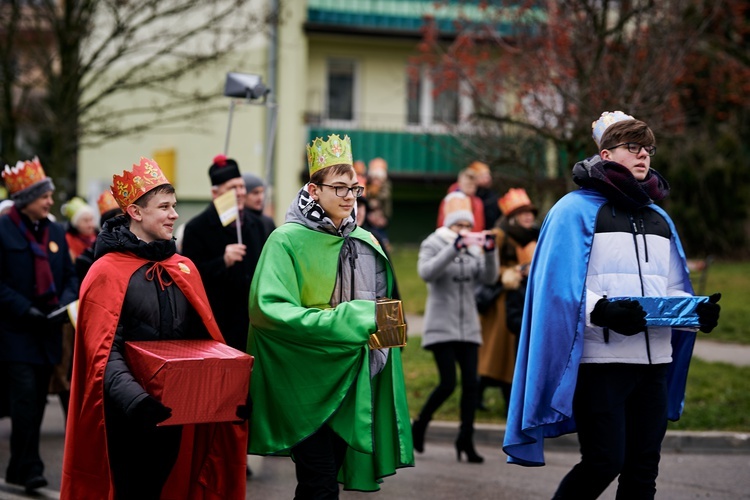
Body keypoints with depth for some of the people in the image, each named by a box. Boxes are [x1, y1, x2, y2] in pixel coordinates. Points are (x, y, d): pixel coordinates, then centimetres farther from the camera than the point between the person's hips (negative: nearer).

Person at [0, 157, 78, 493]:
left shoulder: (55, 233, 12)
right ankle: (29, 468, -9)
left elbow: (70, 276, 16)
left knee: (36, 401, 9)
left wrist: (67, 300, -4)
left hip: (47, 330, 6)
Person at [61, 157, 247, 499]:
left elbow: (204, 339, 12)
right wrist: (135, 398, -33)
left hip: (172, 411, 5)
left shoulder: (184, 269, 9)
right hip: (128, 417, -5)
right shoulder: (108, 272, -10)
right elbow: (104, 350, -17)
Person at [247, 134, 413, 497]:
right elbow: (270, 309, -19)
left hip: (352, 379, 6)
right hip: (308, 381, -6)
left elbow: (382, 304, 23)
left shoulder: (366, 243, 10)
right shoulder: (288, 240, -9)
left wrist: (382, 323, 0)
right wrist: (345, 322, -22)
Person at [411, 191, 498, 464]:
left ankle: (466, 440, 5)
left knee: (471, 384, -3)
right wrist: (454, 248, -31)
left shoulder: (473, 249, 11)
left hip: (468, 327, 4)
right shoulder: (432, 245, -1)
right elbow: (426, 272, -22)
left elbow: (489, 277, -4)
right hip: (441, 326, -4)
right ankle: (420, 424, 11)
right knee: (448, 383, -12)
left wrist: (489, 252, -22)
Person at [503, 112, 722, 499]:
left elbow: (673, 289, 19)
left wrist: (698, 311, -2)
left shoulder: (659, 219, 19)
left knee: (643, 468, 4)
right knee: (603, 463, -10)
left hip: (654, 361, 6)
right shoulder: (577, 210, -1)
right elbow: (559, 287, -10)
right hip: (599, 361, -6)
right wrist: (601, 311, -27)